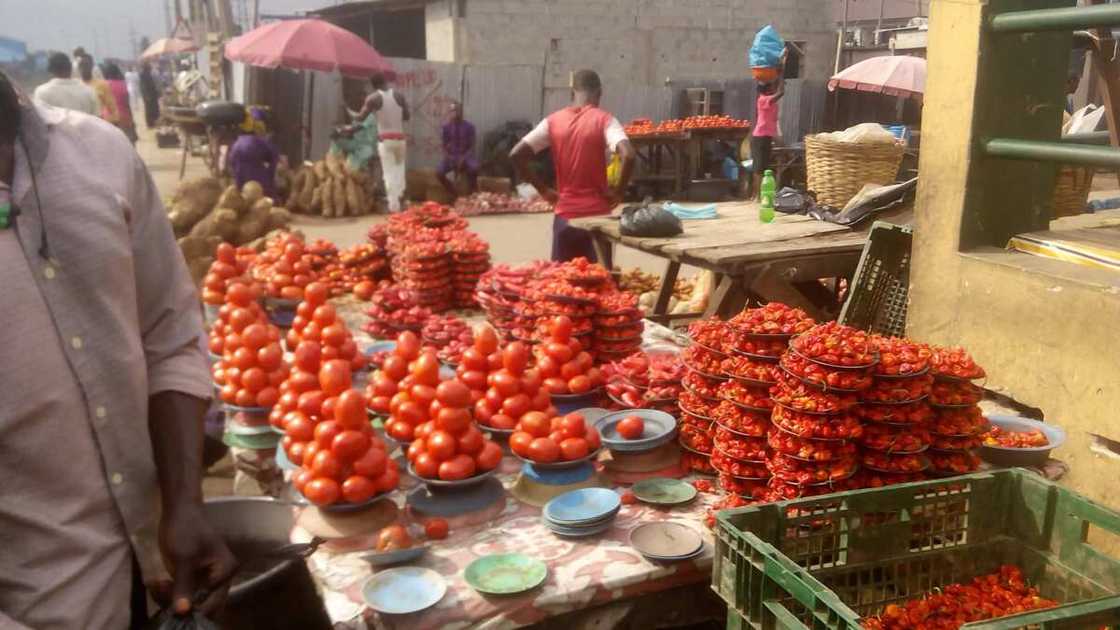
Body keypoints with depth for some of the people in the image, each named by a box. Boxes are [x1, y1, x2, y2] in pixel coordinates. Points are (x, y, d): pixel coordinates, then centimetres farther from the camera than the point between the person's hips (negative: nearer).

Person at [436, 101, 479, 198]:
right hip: (451, 157, 2)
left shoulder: (469, 127, -1)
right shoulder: (446, 127, 2)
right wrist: (449, 158, -13)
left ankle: (471, 196, -14)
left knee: (474, 168, -36)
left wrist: (463, 159, -19)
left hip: (465, 156, -1)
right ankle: (454, 196, -8)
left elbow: (472, 147, -2)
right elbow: (444, 147, 7)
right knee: (439, 173, -27)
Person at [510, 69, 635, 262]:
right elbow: (628, 156, -22)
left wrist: (543, 190, 5)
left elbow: (516, 155, -1)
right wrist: (619, 192, -8)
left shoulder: (553, 121, 3)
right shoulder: (604, 119, -6)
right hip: (596, 213, -3)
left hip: (564, 214, 3)